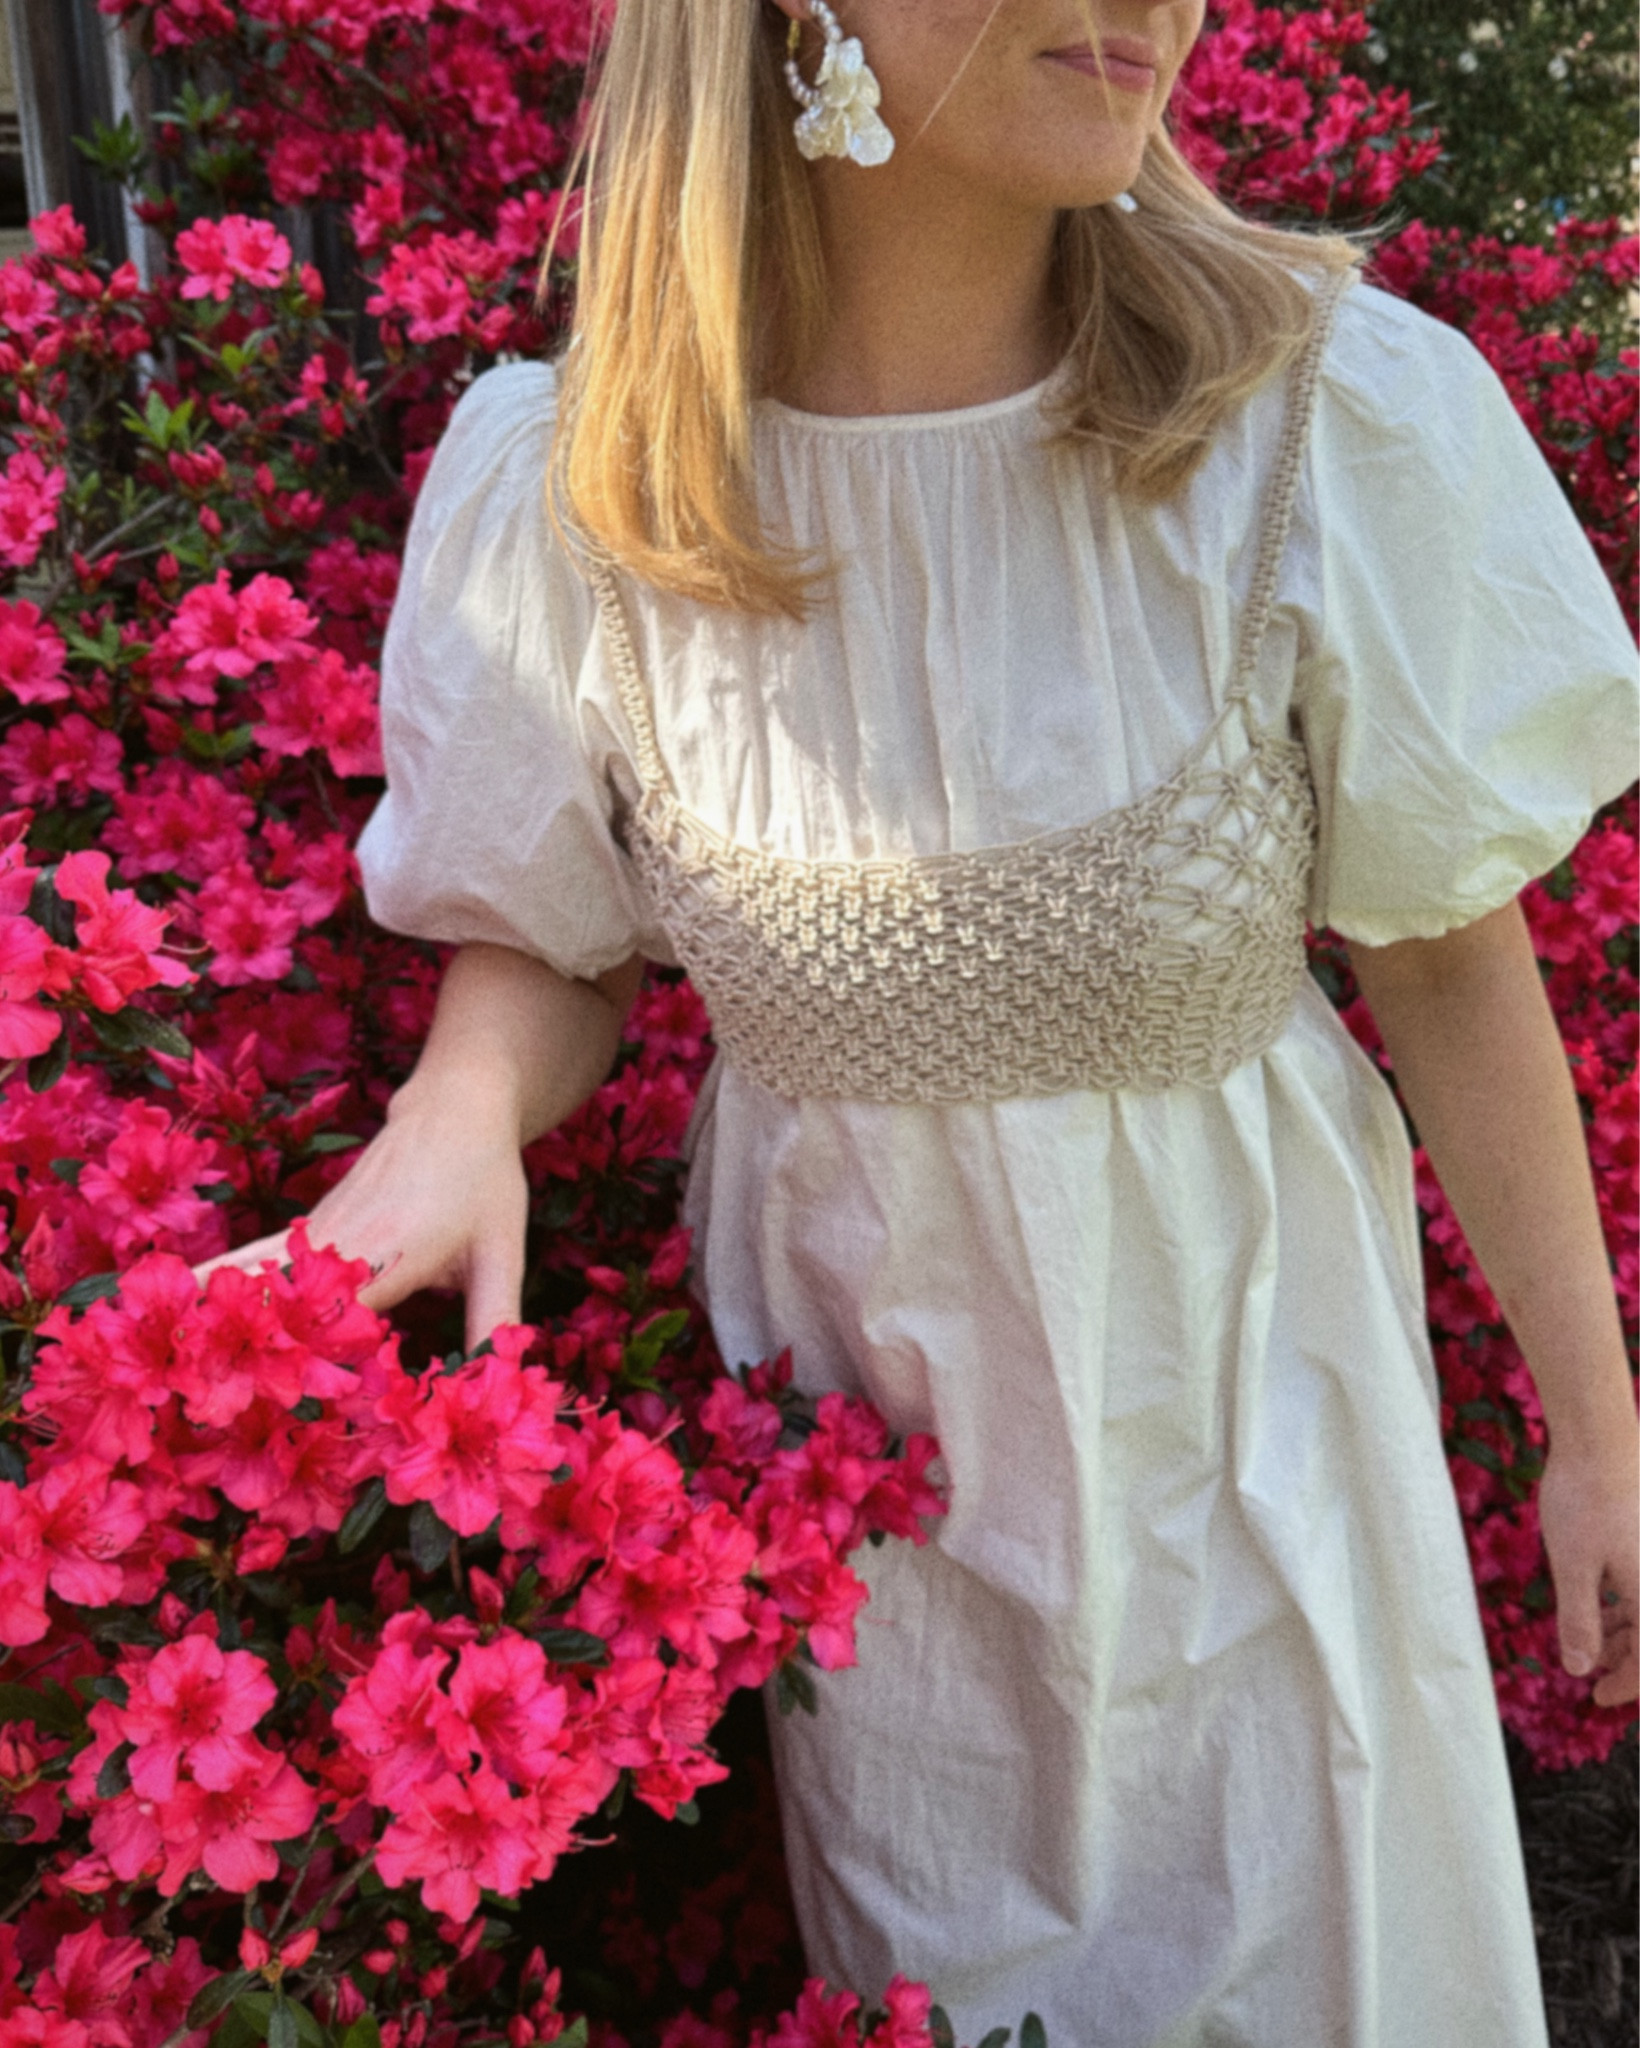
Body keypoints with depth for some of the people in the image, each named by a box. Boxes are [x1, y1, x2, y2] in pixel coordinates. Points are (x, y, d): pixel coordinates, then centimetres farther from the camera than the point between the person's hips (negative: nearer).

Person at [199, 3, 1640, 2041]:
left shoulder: (1337, 421, -19)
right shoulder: (567, 492, -16)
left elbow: (1453, 956, -9)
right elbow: (547, 938, 0)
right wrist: (457, 1113, -24)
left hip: (1232, 1369, 0)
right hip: (842, 1389, 1)